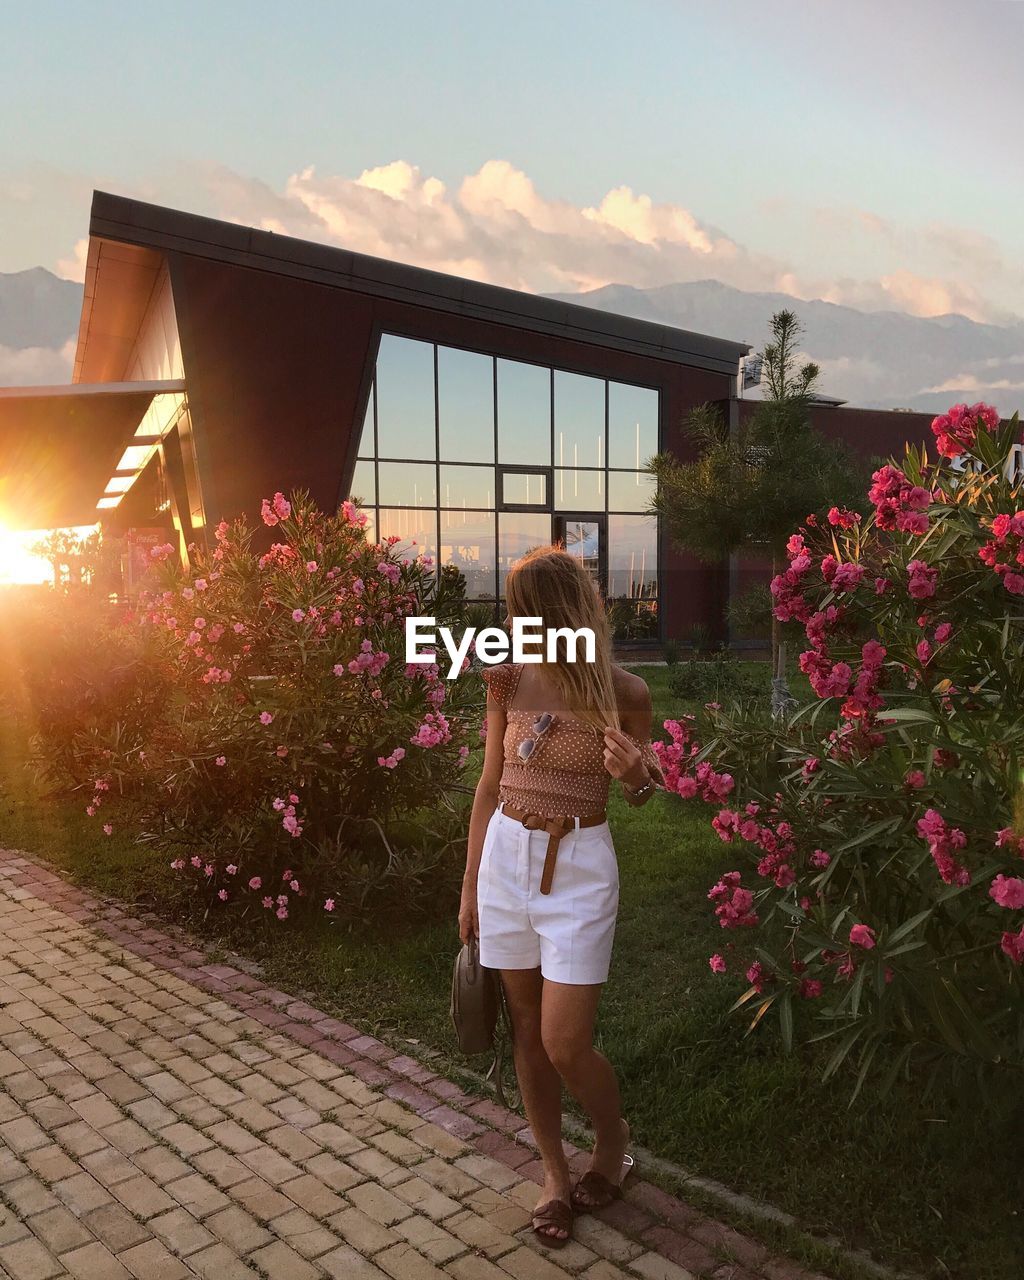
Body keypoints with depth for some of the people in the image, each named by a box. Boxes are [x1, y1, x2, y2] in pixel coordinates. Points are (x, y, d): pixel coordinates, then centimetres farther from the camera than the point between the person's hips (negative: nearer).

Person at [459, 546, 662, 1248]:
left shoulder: (624, 692, -10)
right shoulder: (509, 680, -3)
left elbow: (640, 793, 5)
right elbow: (490, 785, 6)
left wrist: (635, 773, -20)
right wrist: (471, 885, 8)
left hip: (578, 867, -3)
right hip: (506, 859, 4)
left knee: (565, 1045, -1)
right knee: (527, 1032, 13)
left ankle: (614, 1138, 32)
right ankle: (556, 1173, 34)